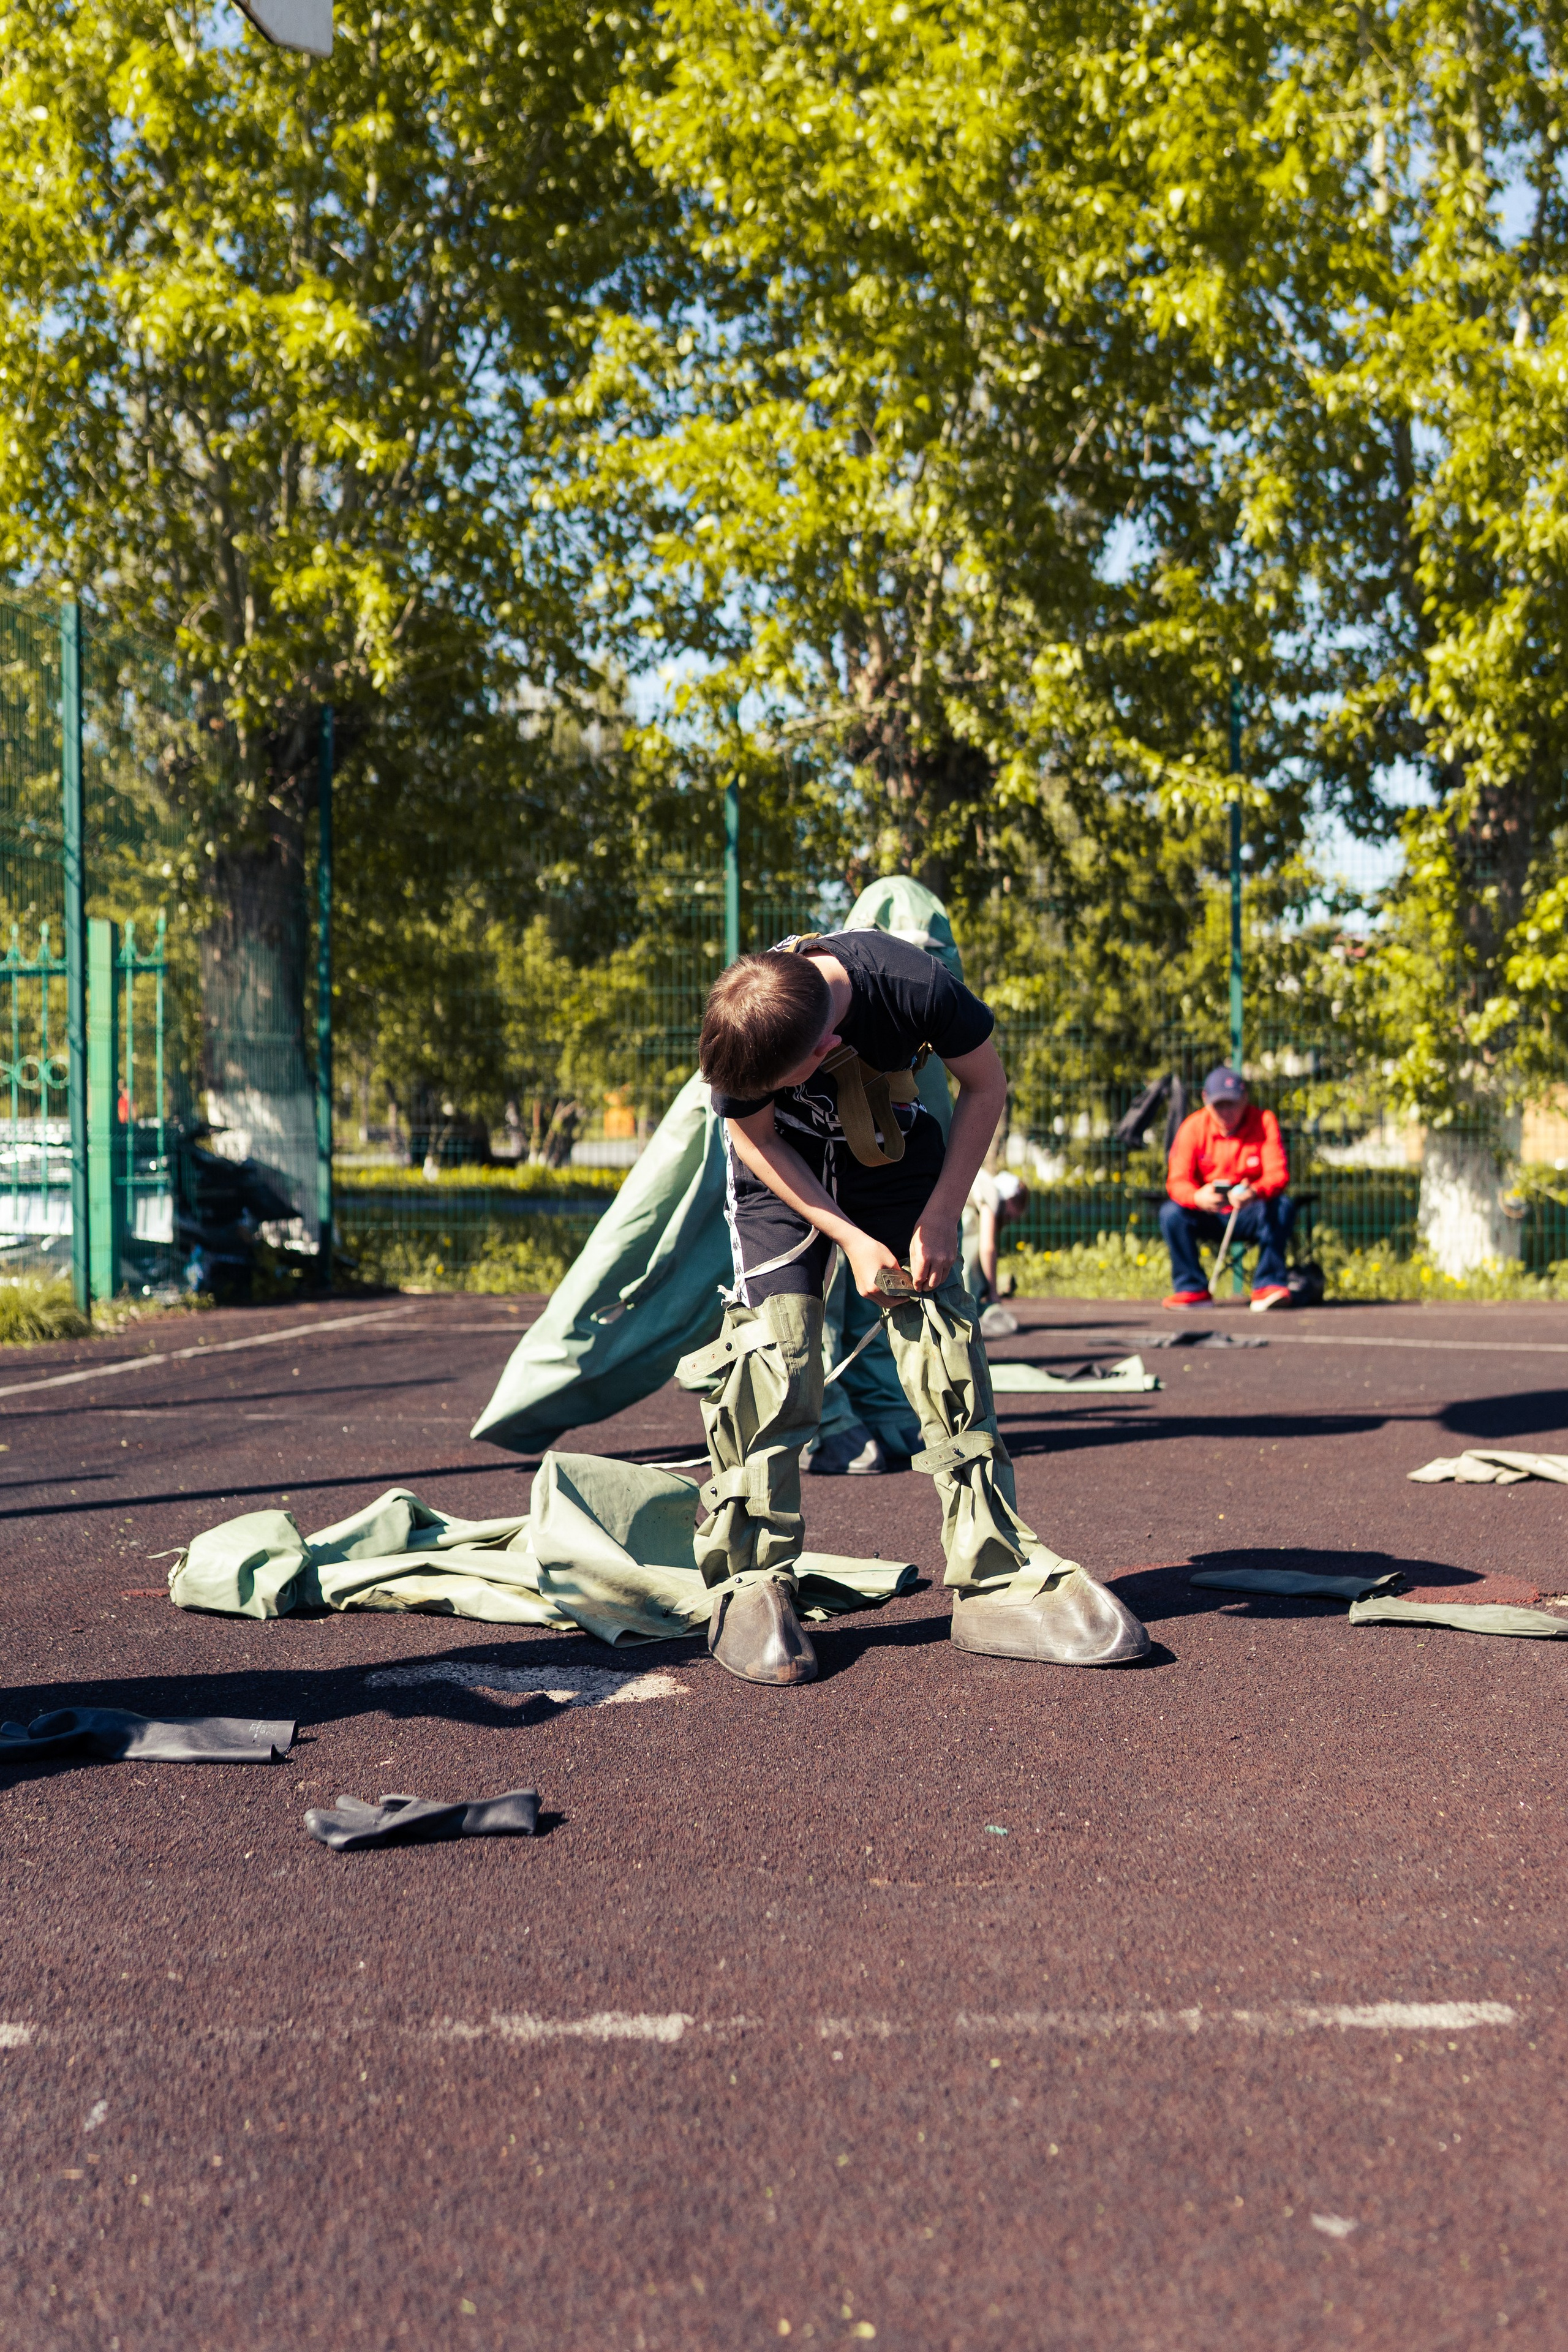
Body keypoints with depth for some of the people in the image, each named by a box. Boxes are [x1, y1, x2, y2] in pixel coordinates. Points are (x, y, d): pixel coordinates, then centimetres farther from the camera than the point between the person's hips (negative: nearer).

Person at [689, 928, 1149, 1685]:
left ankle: (1001, 1580, -4)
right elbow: (754, 1136, -13)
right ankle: (750, 1589, -6)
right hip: (782, 1169, 0)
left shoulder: (916, 989, -36)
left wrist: (940, 1216, -18)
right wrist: (851, 1238, -20)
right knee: (772, 1353, -15)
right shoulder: (736, 1037, -31)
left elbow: (986, 1086, -15)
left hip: (890, 1152, 0)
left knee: (946, 1340, -9)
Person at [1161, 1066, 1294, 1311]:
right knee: (1171, 1213, -26)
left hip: (1251, 1216, -1)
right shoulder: (1192, 1128, -7)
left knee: (1281, 1206, -31)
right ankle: (1192, 1289, -15)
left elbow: (1278, 1173, -17)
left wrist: (1256, 1192, -42)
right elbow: (1177, 1180, -13)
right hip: (1209, 1217, 1)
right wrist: (1197, 1197, -39)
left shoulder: (1264, 1122, -7)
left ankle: (1269, 1285, -25)